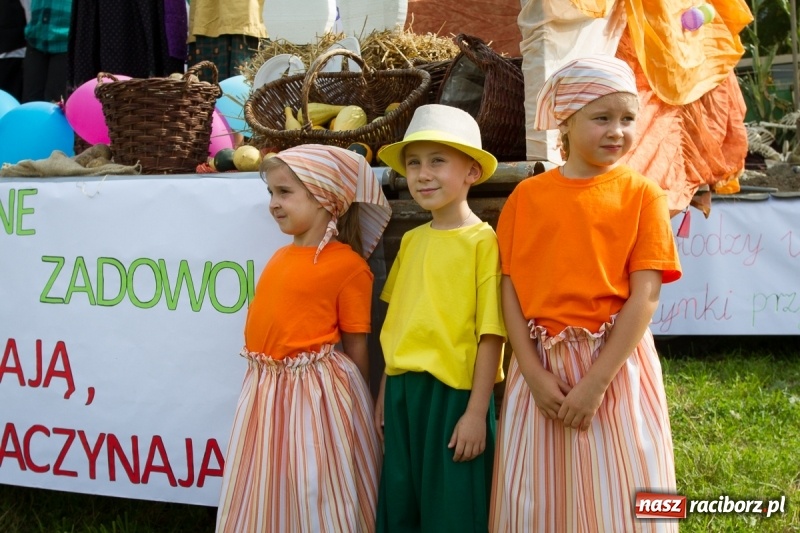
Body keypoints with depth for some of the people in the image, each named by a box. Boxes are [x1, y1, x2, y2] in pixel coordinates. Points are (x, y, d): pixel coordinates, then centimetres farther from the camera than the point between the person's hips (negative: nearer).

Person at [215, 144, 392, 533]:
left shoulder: (348, 264, -12)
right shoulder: (280, 257, 8)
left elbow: (356, 347, -8)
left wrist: (352, 402, -3)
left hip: (315, 391, -7)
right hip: (265, 387, 7)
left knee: (314, 495, 5)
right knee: (269, 493, 17)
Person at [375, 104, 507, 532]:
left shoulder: (483, 240, -10)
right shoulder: (411, 240, 9)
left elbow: (491, 333, -12)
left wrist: (477, 412, -14)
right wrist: (385, 393, 14)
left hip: (455, 393, -6)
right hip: (403, 391, 6)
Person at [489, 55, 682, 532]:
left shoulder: (642, 195, -1)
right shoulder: (526, 196, 3)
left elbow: (645, 296, -8)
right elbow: (510, 289, 1)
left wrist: (596, 381, -14)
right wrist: (534, 373, -9)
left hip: (616, 363, -1)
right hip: (539, 363, 2)